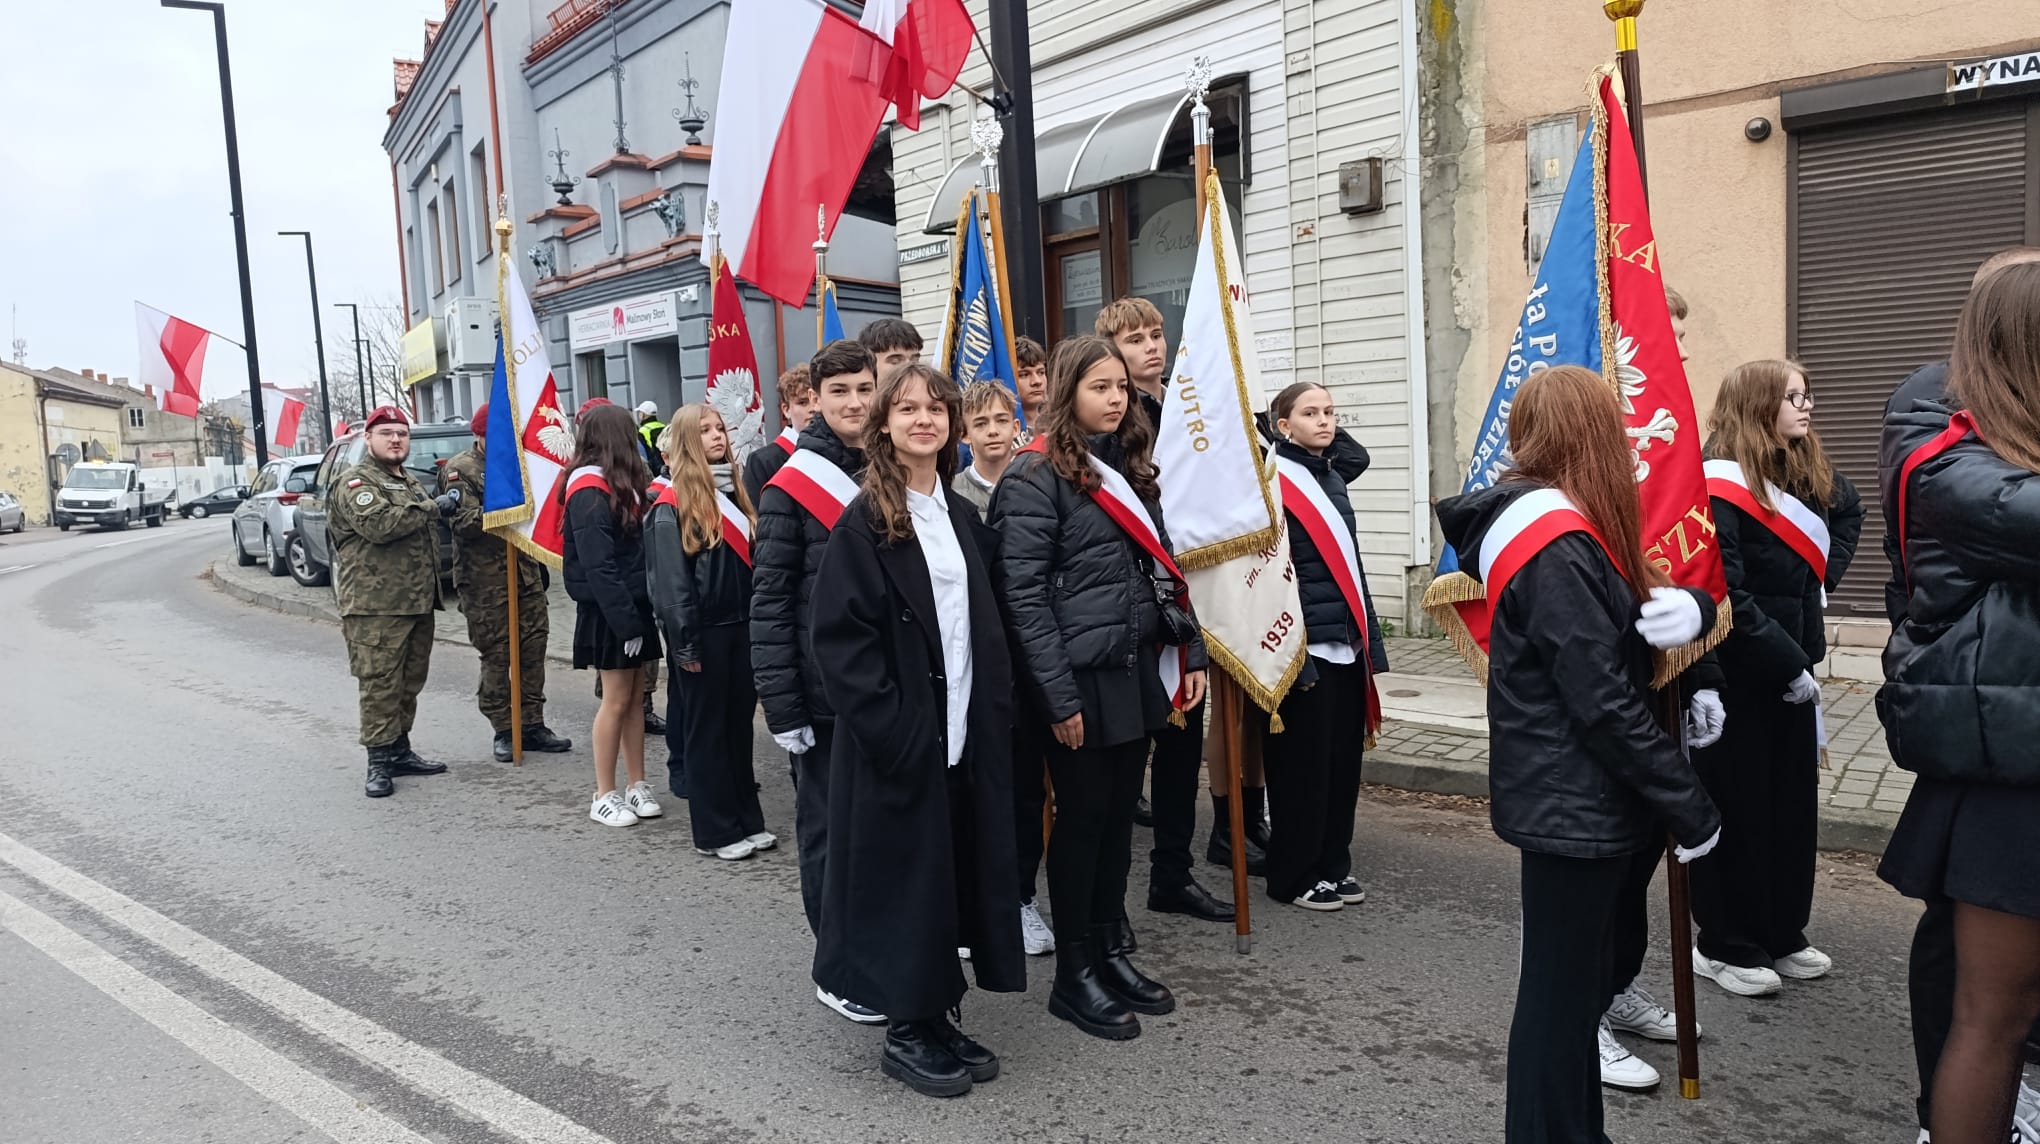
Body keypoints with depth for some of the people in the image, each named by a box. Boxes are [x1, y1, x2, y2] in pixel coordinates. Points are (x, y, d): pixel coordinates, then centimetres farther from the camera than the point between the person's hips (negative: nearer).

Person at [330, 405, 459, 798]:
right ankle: (379, 762, -4)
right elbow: (379, 525, -24)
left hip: (418, 603, 8)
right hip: (376, 605, -8)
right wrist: (433, 507, -16)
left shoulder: (412, 482, 22)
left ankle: (400, 750, 21)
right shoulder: (355, 482, -6)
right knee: (380, 684, -7)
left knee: (410, 681, 12)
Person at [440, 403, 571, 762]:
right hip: (485, 580, -6)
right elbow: (462, 521, -15)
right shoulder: (459, 470, -4)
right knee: (495, 655, -1)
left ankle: (533, 725, 14)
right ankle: (503, 731, 8)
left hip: (526, 571, 6)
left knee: (533, 650, 6)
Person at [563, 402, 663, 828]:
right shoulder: (590, 490, -14)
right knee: (616, 701, -1)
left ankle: (637, 786, 19)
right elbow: (598, 566, -20)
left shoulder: (622, 483, 14)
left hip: (634, 604, 8)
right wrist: (626, 621, -22)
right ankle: (605, 796, 10)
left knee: (634, 697, 11)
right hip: (607, 612, -8)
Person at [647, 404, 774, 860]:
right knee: (707, 730, 4)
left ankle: (747, 821, 23)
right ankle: (715, 832, 13)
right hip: (705, 633, -6)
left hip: (742, 627, 6)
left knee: (740, 724, 13)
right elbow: (670, 582, -13)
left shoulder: (734, 492, 12)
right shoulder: (671, 506, -9)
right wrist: (684, 644, -15)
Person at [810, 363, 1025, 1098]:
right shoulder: (863, 522, -8)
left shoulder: (961, 516, 11)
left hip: (964, 735, 6)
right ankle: (907, 1030, 17)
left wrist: (996, 716, 5)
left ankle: (937, 1016, 25)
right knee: (905, 879, 2)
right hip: (897, 741, -6)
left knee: (957, 874, 11)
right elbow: (840, 640, -14)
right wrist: (891, 730, -19)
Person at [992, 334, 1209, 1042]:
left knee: (1120, 812, 14)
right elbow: (1023, 593, -16)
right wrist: (1058, 696, -19)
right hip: (1082, 678, -7)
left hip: (1139, 670, 7)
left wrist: (1190, 654, 10)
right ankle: (1074, 977, 16)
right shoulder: (1036, 476, -10)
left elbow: (1163, 569, 18)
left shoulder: (1131, 467, 15)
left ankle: (1112, 951, 28)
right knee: (1084, 816, 2)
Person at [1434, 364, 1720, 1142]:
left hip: (1576, 799, 10)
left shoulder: (1559, 529, 10)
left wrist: (1687, 605, -12)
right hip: (1573, 805, -10)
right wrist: (1691, 806, -15)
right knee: (1560, 990, 3)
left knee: (1575, 979, 20)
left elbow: (1625, 619, 12)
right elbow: (1604, 702, -23)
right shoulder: (1557, 547, -20)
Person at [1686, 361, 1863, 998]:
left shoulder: (1810, 476, 8)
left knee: (1794, 803, 14)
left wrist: (1825, 576, 15)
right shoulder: (1721, 486, -17)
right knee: (1736, 808, 2)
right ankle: (1723, 945, 16)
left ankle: (1783, 935, 29)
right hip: (1736, 676, -8)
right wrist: (1788, 664, -18)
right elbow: (1726, 596, -21)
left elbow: (1849, 511, 31)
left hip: (1791, 669, 8)